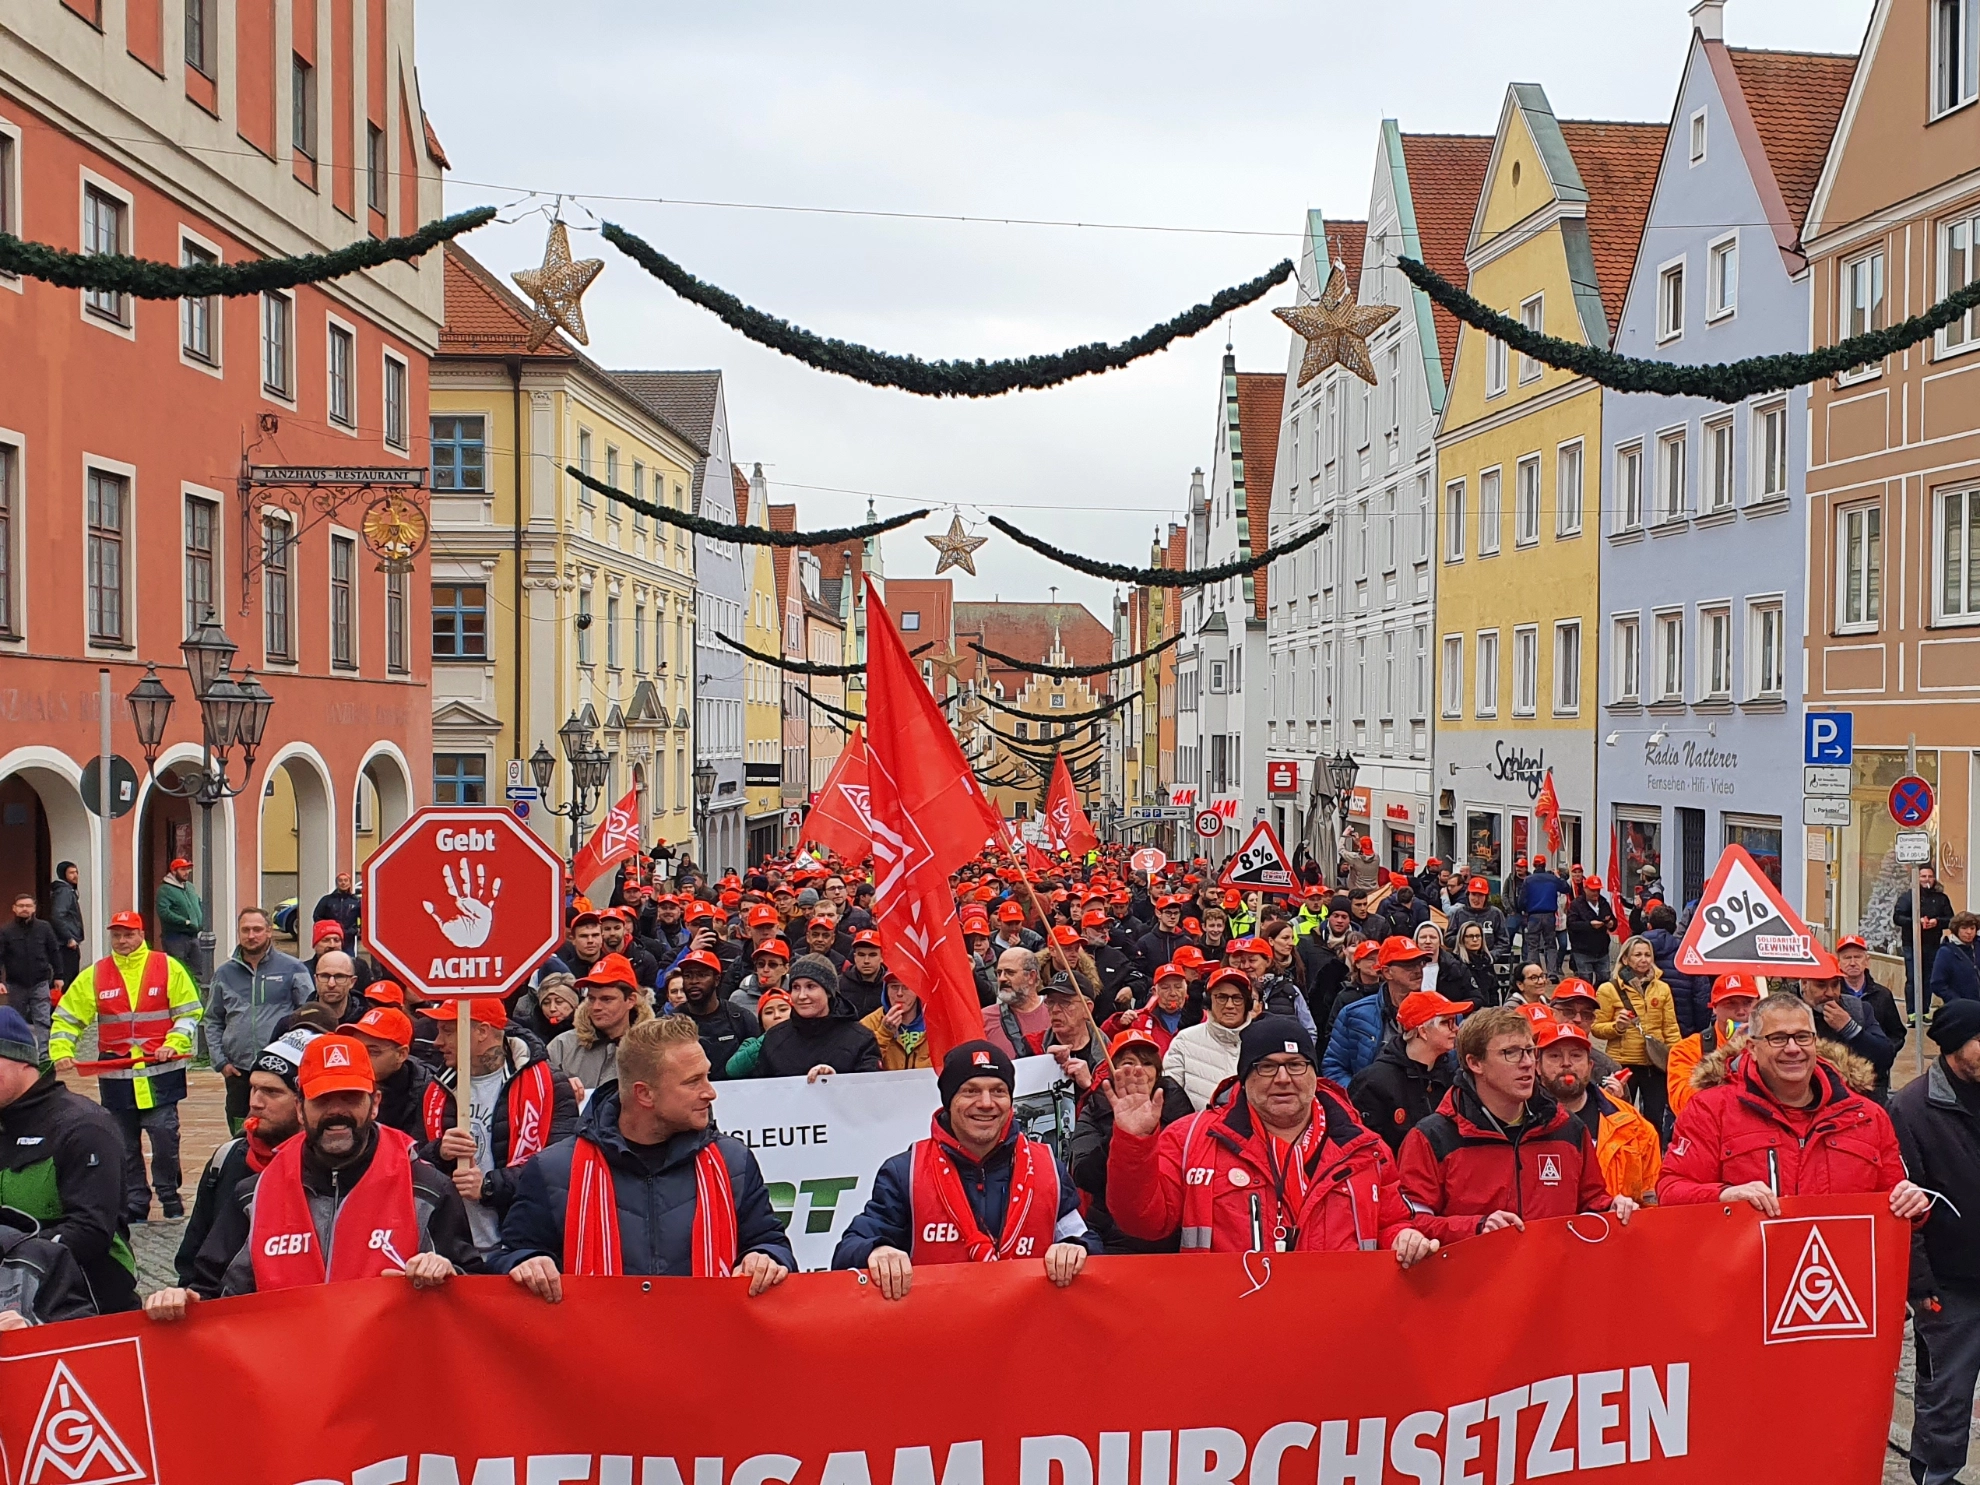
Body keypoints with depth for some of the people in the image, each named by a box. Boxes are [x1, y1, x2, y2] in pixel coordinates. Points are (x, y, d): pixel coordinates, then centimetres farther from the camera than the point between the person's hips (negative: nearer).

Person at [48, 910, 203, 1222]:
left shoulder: (168, 968, 1)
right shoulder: (95, 975, 7)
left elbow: (189, 1012, 2)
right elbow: (66, 1017, 9)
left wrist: (174, 1044, -12)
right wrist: (61, 1052, -6)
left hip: (160, 1071, -2)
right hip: (115, 1075, 3)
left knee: (165, 1135, -3)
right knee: (124, 1144, 7)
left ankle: (169, 1194, 14)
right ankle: (134, 1204, 17)